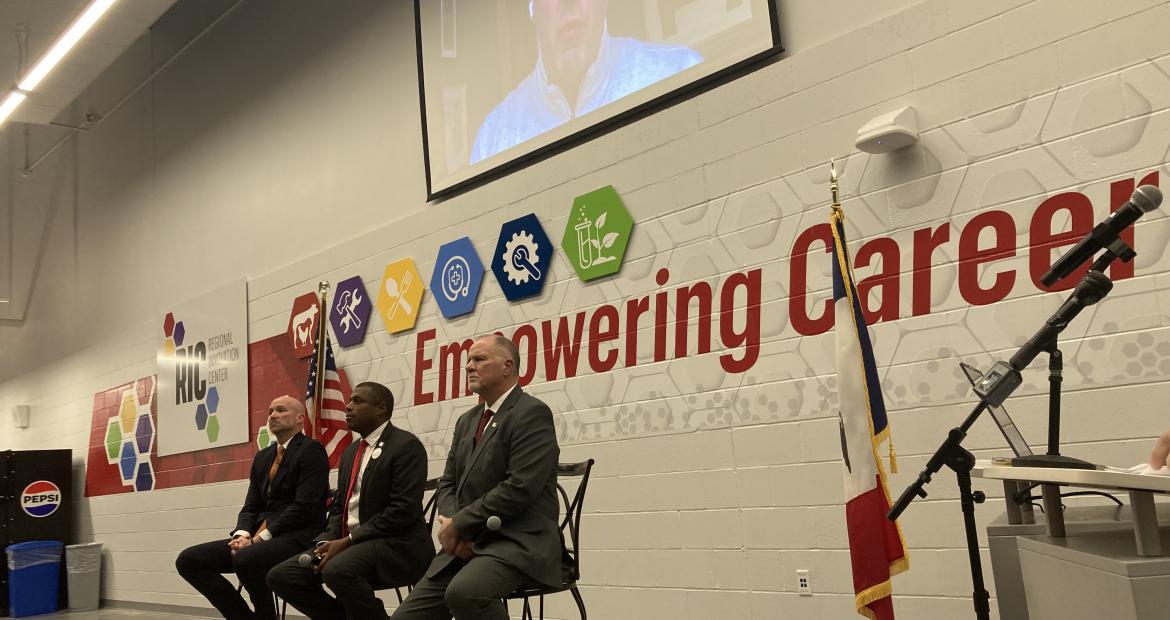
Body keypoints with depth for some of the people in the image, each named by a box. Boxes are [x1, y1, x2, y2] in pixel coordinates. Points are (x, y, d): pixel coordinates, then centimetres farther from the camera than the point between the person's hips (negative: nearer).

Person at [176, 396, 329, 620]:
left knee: (246, 558, -37)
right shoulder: (262, 457, 21)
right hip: (259, 537, 8)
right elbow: (251, 506, 17)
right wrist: (242, 535, -6)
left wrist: (259, 538, -17)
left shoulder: (311, 450, -4)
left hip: (297, 537, -8)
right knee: (188, 560, -6)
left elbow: (305, 507, -14)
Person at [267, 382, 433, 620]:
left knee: (338, 569, -36)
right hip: (345, 544, 9)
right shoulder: (350, 451, 19)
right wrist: (328, 543, -2)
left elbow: (403, 510, -17)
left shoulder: (406, 445, -8)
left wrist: (347, 541, -18)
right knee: (281, 577, -4)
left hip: (395, 545, -9)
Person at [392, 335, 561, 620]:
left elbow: (519, 488, -18)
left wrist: (459, 525, -12)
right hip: (467, 544, 8)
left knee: (464, 592, -35)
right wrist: (451, 525, -5)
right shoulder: (467, 420, 19)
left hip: (517, 543, -8)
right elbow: (448, 483, 18)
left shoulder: (532, 413, -8)